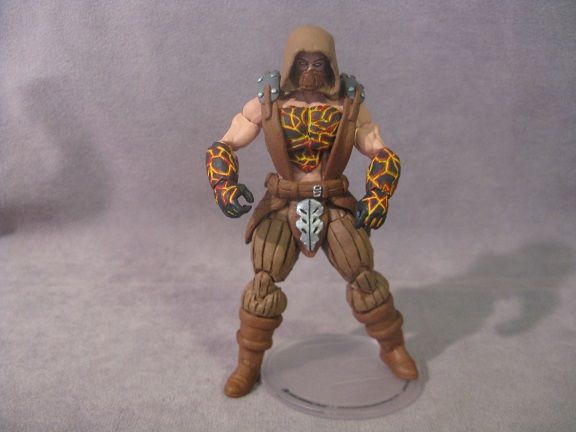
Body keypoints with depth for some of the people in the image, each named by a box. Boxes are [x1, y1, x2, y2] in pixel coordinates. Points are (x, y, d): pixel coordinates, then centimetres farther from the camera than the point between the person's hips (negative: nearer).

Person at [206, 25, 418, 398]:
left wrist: (377, 198, -19)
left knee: (364, 276, 2)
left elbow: (384, 156, -2)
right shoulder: (267, 103, -7)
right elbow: (222, 148, -6)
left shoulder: (349, 104, -4)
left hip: (335, 207, 1)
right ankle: (248, 365, 14)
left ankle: (393, 348, 27)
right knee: (264, 282, -6)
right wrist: (225, 186, -25)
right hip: (283, 207, 0)